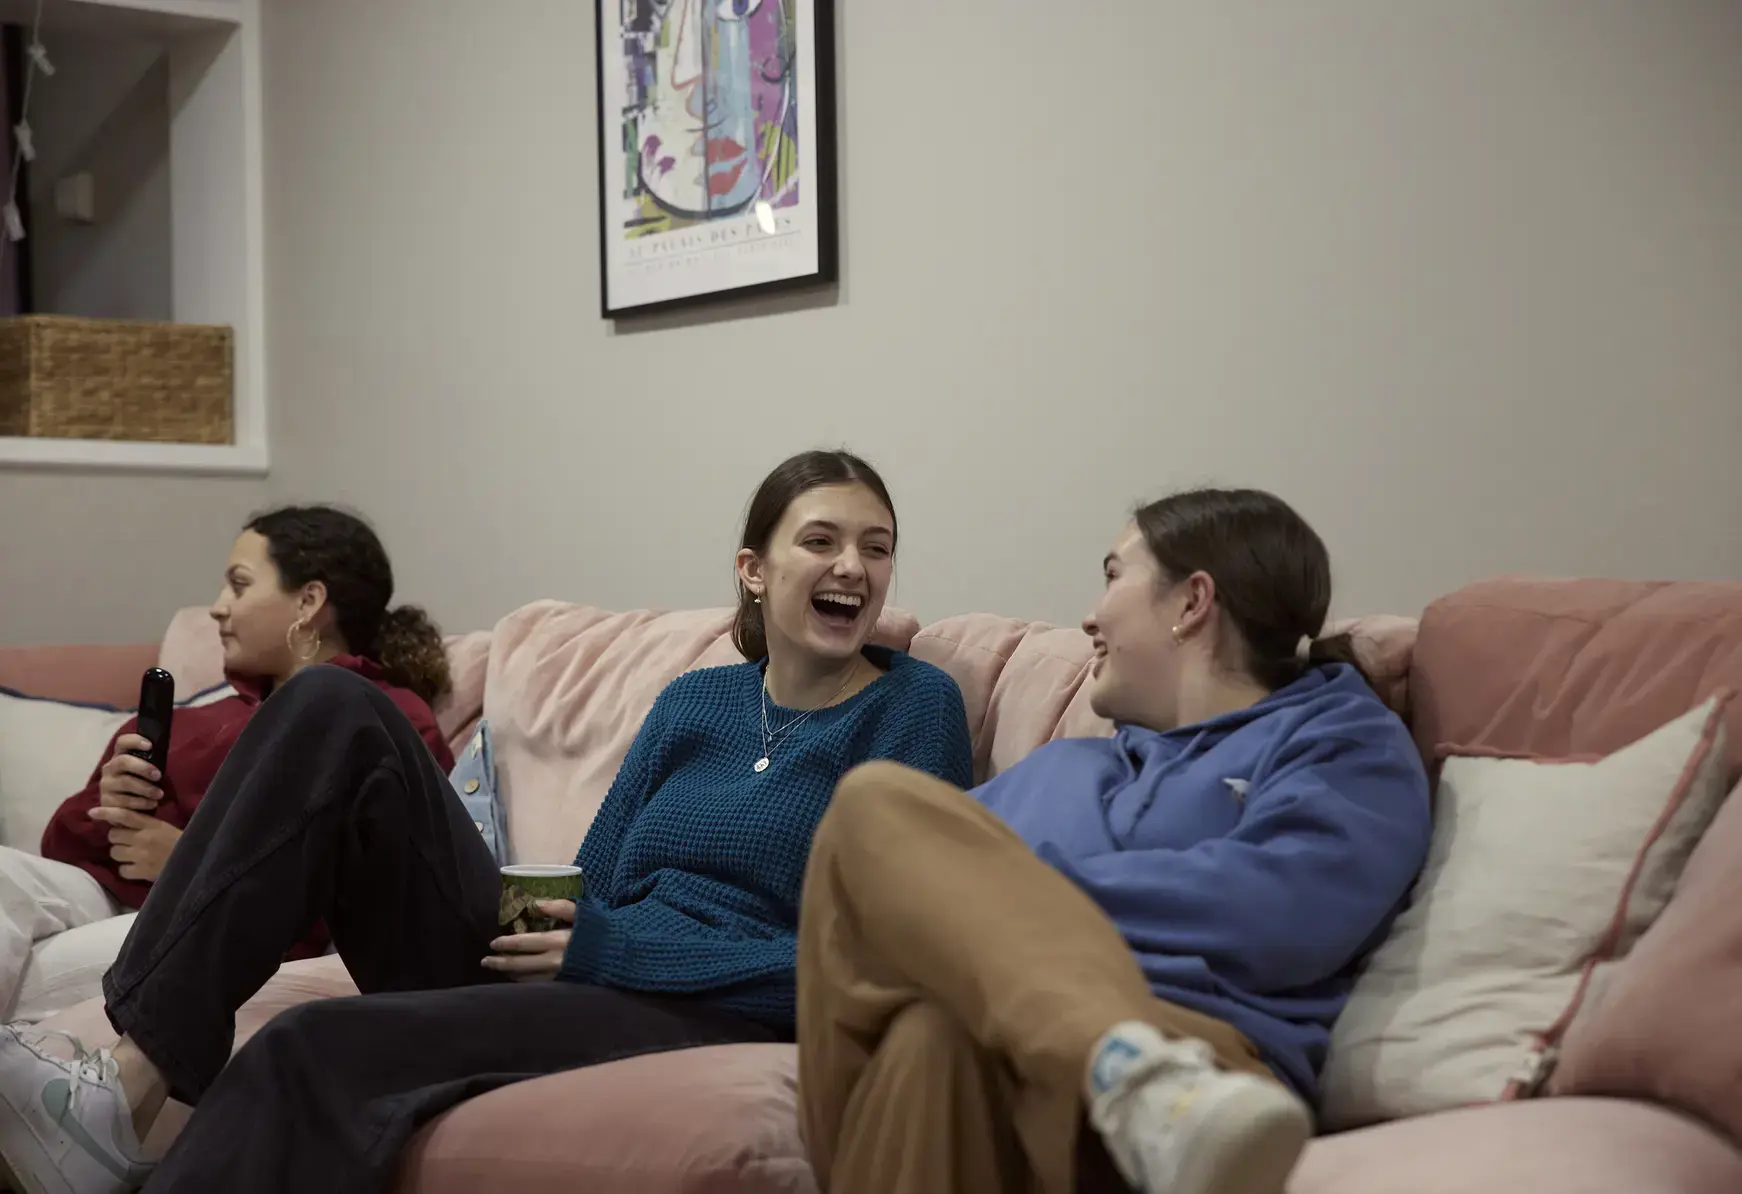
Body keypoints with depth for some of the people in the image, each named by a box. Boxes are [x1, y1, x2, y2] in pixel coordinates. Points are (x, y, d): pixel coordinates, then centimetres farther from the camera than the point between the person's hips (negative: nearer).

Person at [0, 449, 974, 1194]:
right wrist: (555, 930, -11)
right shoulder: (694, 702, 17)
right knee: (336, 711, -8)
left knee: (312, 1052, -30)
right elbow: (590, 892, 15)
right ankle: (134, 1086, -16)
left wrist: (611, 946, -12)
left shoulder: (914, 708, 0)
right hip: (564, 983, 6)